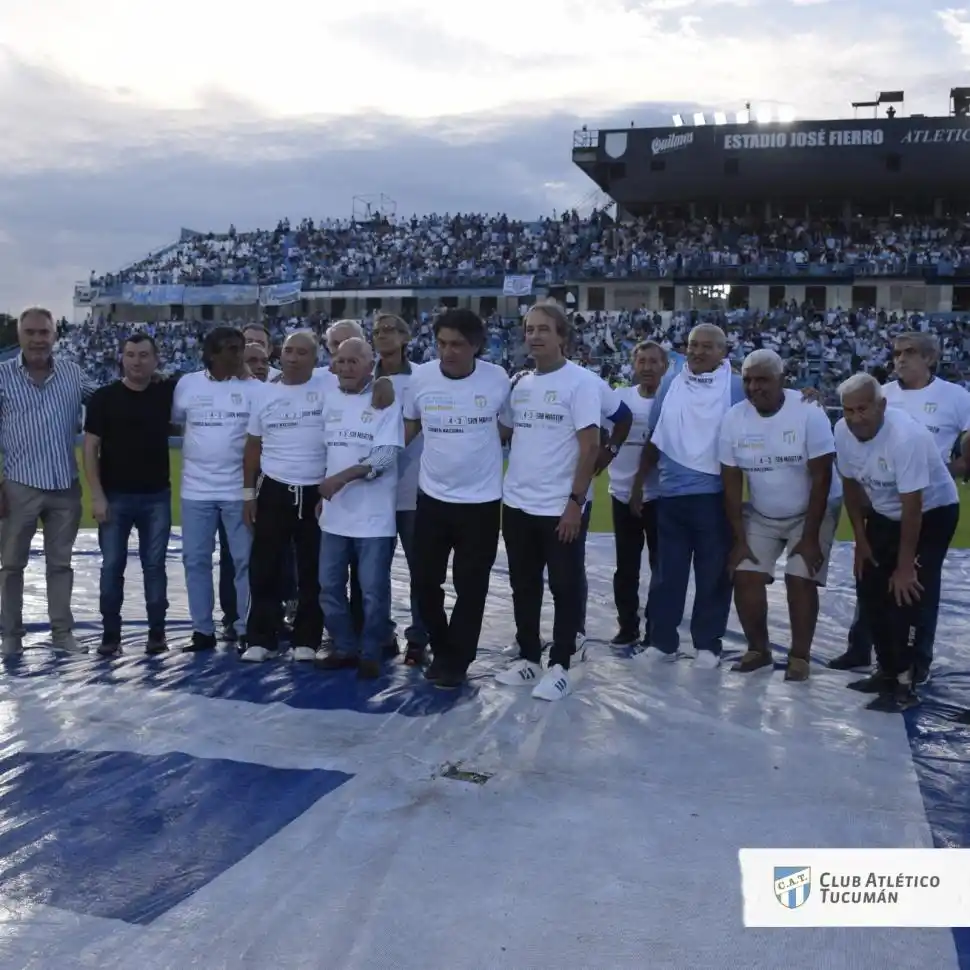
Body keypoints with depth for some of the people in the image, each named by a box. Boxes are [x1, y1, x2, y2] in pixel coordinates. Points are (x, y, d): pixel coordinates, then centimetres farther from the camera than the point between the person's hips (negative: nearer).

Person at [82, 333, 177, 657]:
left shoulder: (168, 392, 2)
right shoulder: (104, 397, -4)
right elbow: (90, 448, -4)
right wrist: (97, 496, -10)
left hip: (156, 496, 1)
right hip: (115, 496, -1)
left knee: (155, 564, 7)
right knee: (112, 565, 3)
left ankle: (157, 632, 15)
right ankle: (110, 634, 13)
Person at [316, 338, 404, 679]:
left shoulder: (385, 402, -8)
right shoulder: (331, 401, 11)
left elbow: (386, 456, -16)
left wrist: (344, 477, -23)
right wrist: (322, 494, 15)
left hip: (374, 515, -6)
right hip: (335, 513, 6)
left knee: (373, 591, 2)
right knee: (330, 587, 12)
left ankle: (371, 654, 17)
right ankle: (345, 648, 26)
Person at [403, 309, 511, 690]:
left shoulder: (498, 379, -11)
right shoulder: (420, 377, -7)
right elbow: (408, 427, 8)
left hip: (481, 501, -2)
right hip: (432, 498, 2)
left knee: (471, 587, 7)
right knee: (424, 581, 10)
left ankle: (456, 661, 22)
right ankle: (442, 649, 33)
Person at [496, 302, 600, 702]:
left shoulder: (581, 382, -10)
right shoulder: (521, 384, 10)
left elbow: (590, 446, -14)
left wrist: (576, 500, -18)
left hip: (560, 507, -7)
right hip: (517, 503, 7)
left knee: (565, 588, 4)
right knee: (523, 586, 15)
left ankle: (559, 667, 14)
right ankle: (528, 658, 27)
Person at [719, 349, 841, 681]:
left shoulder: (808, 414, -22)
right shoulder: (734, 419, -12)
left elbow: (821, 478, -19)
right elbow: (731, 483, -6)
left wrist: (810, 536, -19)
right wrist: (739, 539, -8)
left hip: (813, 512, -3)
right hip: (760, 516, 3)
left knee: (800, 580, -11)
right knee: (746, 577, -5)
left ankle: (799, 656, 6)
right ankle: (758, 648, 14)